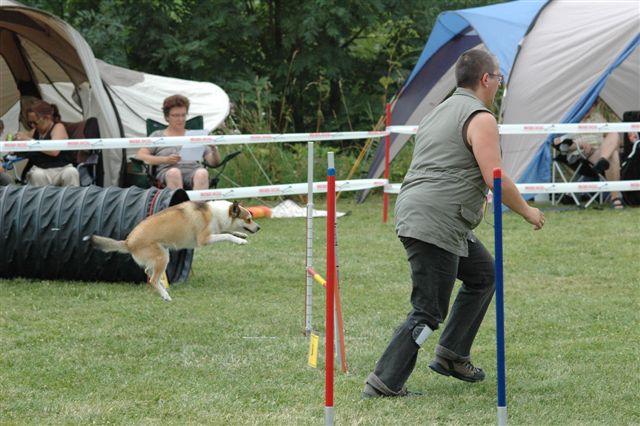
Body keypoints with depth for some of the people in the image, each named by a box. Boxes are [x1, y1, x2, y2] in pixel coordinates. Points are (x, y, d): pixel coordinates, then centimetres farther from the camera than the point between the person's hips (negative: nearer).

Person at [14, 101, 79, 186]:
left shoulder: (58, 127, -1)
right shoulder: (35, 131, 17)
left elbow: (54, 151, -19)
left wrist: (29, 140, -17)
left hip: (62, 169, -4)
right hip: (40, 170, 4)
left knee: (71, 172, -37)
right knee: (37, 175, -33)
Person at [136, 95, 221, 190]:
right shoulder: (158, 136, 26)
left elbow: (214, 163, 22)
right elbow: (140, 156, 8)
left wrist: (214, 149, -1)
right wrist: (166, 160, -6)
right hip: (167, 171, -1)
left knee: (202, 173, -37)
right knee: (174, 172, -39)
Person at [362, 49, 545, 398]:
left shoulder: (438, 113, 20)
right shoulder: (480, 118, -9)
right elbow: (495, 180, -16)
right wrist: (527, 212, -2)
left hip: (413, 214, 10)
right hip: (435, 226, -10)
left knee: (483, 275, 22)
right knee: (428, 313, -8)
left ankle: (452, 356, 21)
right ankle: (383, 384, -10)